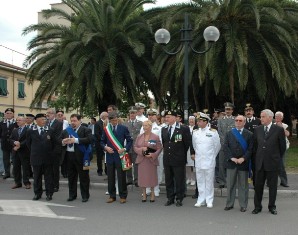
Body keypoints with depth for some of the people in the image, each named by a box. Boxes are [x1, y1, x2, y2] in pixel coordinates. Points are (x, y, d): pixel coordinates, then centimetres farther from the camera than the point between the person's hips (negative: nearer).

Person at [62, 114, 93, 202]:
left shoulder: (86, 130, -4)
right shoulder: (66, 131, 13)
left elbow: (89, 139, -19)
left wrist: (76, 140, -22)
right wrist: (63, 142, -9)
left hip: (81, 157, -5)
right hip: (69, 156, 5)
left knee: (83, 177, 2)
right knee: (71, 177, 13)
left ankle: (85, 196, 12)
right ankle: (72, 195, 24)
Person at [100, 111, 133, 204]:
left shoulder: (123, 128, 0)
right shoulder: (106, 129, 7)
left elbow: (129, 141, 2)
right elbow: (102, 142, 12)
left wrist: (125, 149, -12)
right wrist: (106, 147, -7)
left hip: (120, 155, -2)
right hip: (110, 156, 2)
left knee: (121, 177, 1)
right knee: (110, 177, 8)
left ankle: (123, 196, 12)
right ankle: (112, 196, 19)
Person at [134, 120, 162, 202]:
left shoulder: (155, 137, -1)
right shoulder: (139, 137, 8)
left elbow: (159, 148, -3)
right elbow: (135, 147, 7)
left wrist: (153, 155, -17)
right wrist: (141, 149, -13)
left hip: (152, 160, -2)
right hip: (141, 160, 3)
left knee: (152, 177, 3)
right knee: (142, 177, 4)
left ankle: (152, 194, 18)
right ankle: (144, 194, 16)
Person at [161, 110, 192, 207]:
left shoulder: (183, 128, -8)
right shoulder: (164, 129, 9)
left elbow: (188, 143, -2)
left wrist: (182, 153, 4)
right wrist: (166, 151, 12)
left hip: (179, 159, -5)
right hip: (167, 159, 5)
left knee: (179, 180, 2)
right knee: (168, 180, 10)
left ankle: (179, 199, 13)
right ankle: (170, 198, 20)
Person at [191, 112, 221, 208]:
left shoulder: (213, 132, -4)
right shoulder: (195, 132, 5)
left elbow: (217, 146, 4)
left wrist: (212, 156, 8)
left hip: (209, 161, -3)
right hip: (198, 161, 3)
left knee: (209, 181, 3)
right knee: (200, 181, 8)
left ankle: (209, 200, 11)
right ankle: (201, 200, 17)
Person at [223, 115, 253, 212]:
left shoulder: (249, 134, 2)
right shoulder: (229, 133, 9)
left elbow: (250, 149, -5)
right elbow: (225, 147, 1)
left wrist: (243, 158, -16)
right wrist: (231, 158, -11)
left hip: (243, 163, -2)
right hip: (231, 162, 2)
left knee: (243, 185, 5)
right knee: (230, 184, 7)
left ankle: (243, 205, 14)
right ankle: (229, 204, 17)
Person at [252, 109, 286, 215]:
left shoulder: (279, 129, -5)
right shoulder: (257, 130, 6)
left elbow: (282, 146, 2)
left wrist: (277, 158, 6)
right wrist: (255, 159, 9)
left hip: (272, 163, -3)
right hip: (259, 162, 3)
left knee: (272, 186, 7)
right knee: (258, 185, 7)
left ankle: (272, 206, 20)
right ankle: (257, 206, 17)